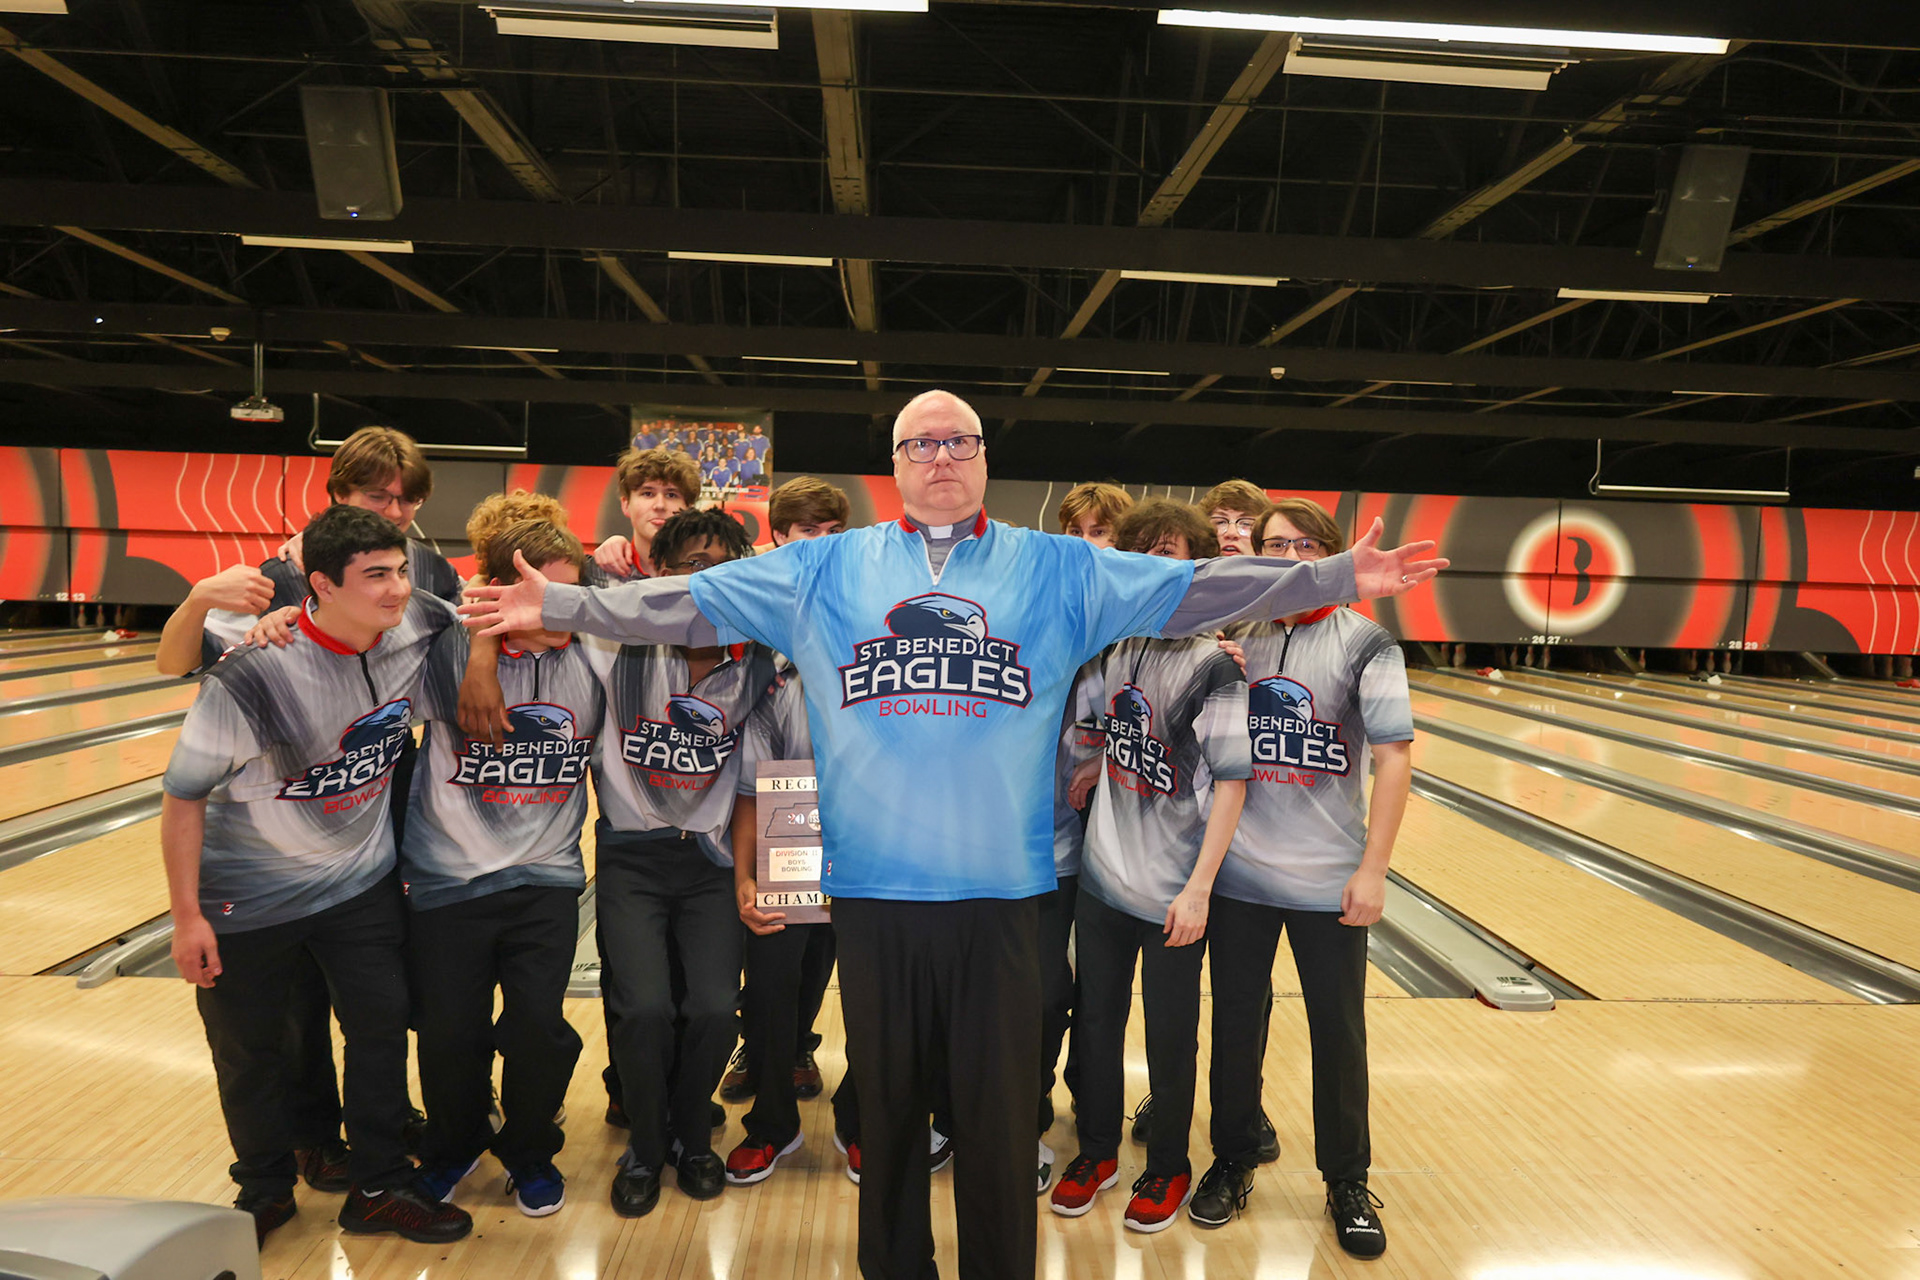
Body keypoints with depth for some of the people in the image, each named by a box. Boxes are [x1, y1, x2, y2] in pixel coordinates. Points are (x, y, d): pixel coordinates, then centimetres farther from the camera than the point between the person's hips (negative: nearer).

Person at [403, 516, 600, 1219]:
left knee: (539, 1027, -4)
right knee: (450, 1033, 7)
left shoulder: (593, 657, -3)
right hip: (449, 878, 0)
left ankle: (529, 1151, 27)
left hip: (546, 879, 1)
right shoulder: (451, 650, -11)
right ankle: (453, 1146, 39)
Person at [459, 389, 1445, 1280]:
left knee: (1000, 1113, 11)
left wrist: (1339, 577, -3)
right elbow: (688, 605, 7)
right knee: (886, 1104, 17)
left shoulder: (1058, 571, 5)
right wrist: (558, 606, 4)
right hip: (872, 887, 1)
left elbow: (1196, 588, 2)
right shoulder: (824, 569, 5)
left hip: (1000, 888, 0)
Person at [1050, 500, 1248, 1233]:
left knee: (1170, 1035, 11)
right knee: (1097, 1020, 16)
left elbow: (1231, 781, -15)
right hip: (1103, 875, 5)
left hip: (1171, 891, -5)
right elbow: (1083, 709, 20)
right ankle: (1097, 1153, 36)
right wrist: (1097, 767, 1)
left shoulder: (1214, 664, -13)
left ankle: (1168, 1170, 32)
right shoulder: (1117, 647, 2)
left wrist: (1199, 889, -18)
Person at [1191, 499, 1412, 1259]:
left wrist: (1373, 870, -13)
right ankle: (1232, 1162, 34)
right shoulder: (1232, 639, 4)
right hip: (1239, 874, 2)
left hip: (1328, 880, -2)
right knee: (1236, 1023, 13)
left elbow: (1394, 758, -8)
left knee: (1339, 1034, 11)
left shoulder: (1364, 643, -5)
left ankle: (1347, 1182, 31)